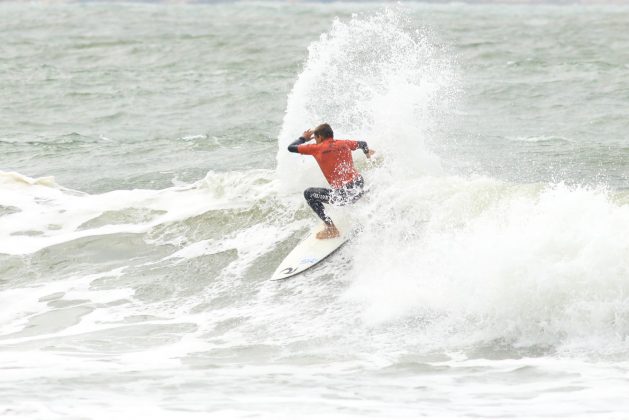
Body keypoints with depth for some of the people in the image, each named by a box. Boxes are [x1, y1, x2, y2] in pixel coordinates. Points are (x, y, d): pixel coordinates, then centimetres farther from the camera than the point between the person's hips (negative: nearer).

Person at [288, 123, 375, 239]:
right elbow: (363, 144, 31)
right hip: (360, 188, 6)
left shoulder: (317, 148, 0)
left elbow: (291, 148, 8)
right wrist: (367, 153, 55)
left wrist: (303, 138, 29)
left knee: (309, 194, 9)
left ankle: (331, 229, 4)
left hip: (344, 195, -6)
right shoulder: (344, 144, 12)